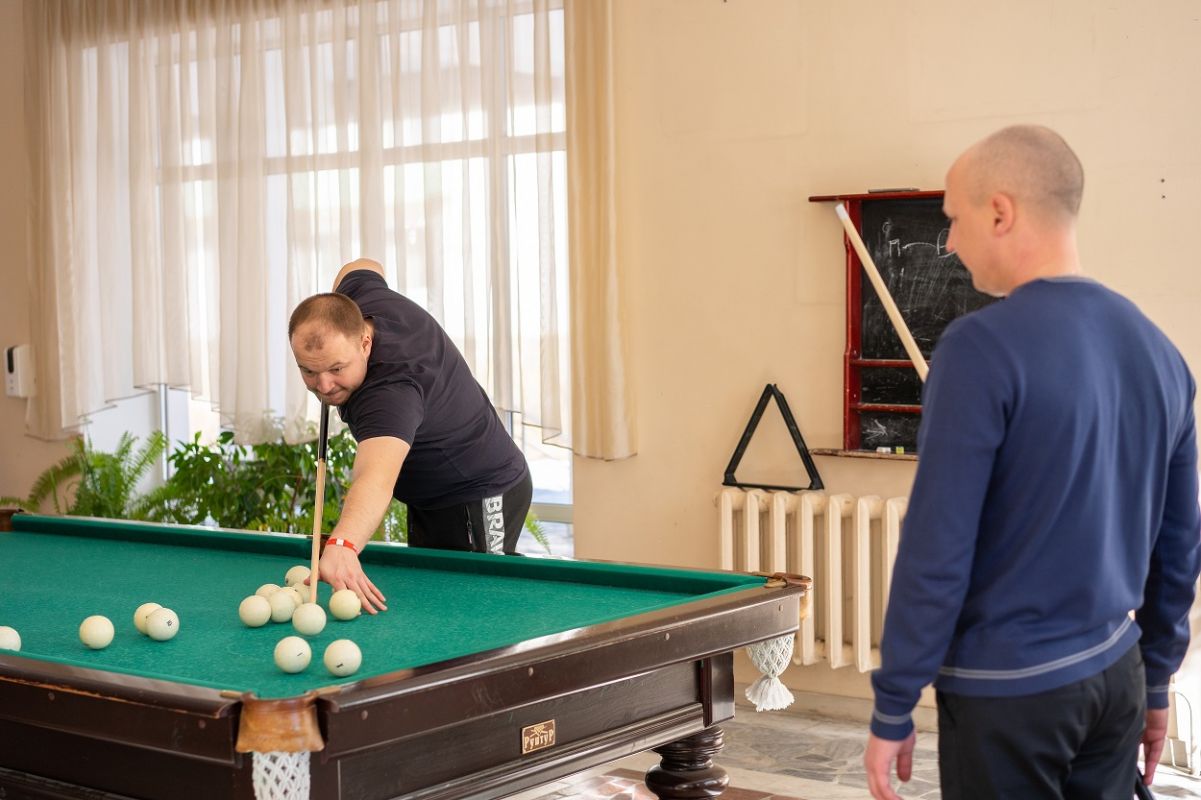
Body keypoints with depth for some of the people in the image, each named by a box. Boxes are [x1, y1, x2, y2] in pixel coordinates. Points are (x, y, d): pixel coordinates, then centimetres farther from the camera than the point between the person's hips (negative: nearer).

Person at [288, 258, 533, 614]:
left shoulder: (390, 391, -41)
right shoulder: (361, 293, -16)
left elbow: (376, 478, -61)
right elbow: (364, 265, 12)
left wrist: (342, 545, -79)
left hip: (478, 503, -10)